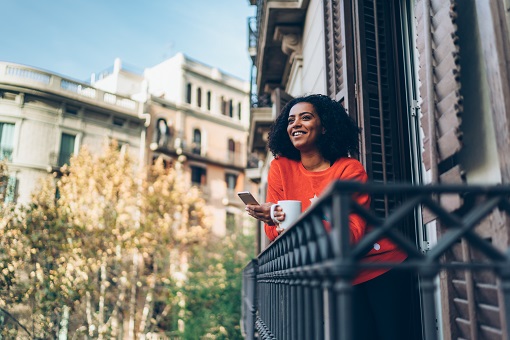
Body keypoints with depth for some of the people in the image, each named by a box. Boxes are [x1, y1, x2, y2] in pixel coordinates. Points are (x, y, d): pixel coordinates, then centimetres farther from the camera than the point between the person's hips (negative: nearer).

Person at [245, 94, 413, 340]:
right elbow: (273, 231, -7)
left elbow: (352, 234, -23)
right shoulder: (281, 167, -5)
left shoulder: (350, 169, -13)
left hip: (380, 265, -2)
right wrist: (273, 220, -32)